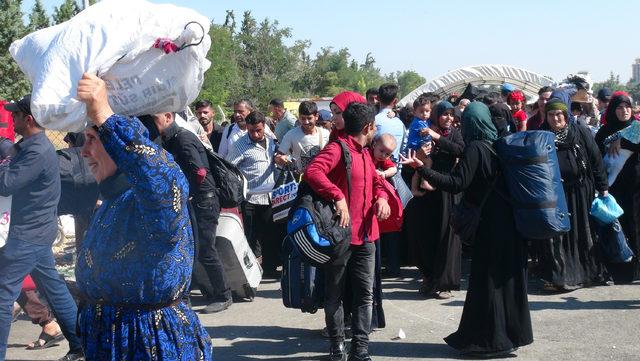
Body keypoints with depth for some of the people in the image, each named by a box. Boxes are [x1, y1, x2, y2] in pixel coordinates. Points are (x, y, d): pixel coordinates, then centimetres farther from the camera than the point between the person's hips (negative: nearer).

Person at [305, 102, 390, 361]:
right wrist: (338, 196, -35)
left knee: (365, 293, 6)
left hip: (366, 235, 8)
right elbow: (313, 172, -28)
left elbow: (375, 181, 27)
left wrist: (381, 197, 5)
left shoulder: (364, 153, 16)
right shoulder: (337, 149, -12)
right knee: (335, 294, 7)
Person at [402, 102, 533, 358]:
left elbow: (457, 183, -20)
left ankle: (489, 340, 3)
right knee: (509, 276, 14)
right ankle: (514, 332, 23)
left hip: (490, 224, -7)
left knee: (487, 279, -1)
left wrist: (422, 168, -22)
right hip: (510, 221, 7)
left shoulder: (475, 148, -11)